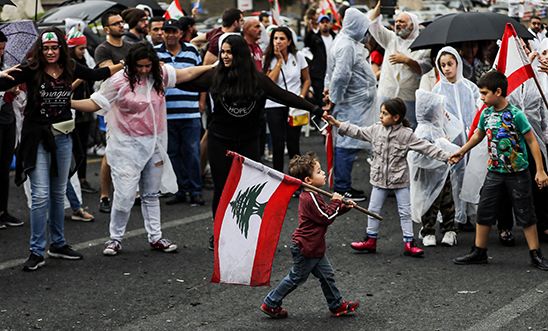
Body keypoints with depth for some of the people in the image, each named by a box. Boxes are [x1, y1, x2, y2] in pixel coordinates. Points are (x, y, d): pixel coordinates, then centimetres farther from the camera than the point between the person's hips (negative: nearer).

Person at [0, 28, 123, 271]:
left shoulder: (70, 68, 2)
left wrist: (123, 65, 23)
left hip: (63, 137, 4)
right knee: (41, 195, -7)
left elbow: (95, 75, 19)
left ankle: (58, 244, 27)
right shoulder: (31, 70, -11)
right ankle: (36, 252, 0)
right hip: (37, 138, -4)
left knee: (58, 194, 15)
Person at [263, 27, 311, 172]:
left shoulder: (298, 57, 1)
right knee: (278, 146, -1)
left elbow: (307, 80, 10)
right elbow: (269, 82, -15)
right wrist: (279, 60, -13)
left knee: (293, 145, 1)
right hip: (274, 106, 0)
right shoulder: (269, 59, -1)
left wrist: (301, 96, -4)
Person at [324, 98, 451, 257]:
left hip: (399, 179, -4)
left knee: (405, 212, 2)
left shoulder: (406, 134, -13)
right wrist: (337, 123, 6)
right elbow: (358, 132, 8)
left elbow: (425, 147, -14)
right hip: (380, 178, 4)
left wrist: (446, 156, -21)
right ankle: (371, 240, 24)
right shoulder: (376, 129, -2)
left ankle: (409, 243, 8)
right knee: (373, 210, 11)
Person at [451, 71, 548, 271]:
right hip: (495, 172, 5)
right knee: (484, 211, 6)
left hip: (517, 173, -5)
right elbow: (478, 135, 21)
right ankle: (479, 252, 17)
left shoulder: (515, 115, -17)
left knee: (525, 214, 1)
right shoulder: (486, 114, 1)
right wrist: (462, 151, 24)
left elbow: (532, 141, -12)